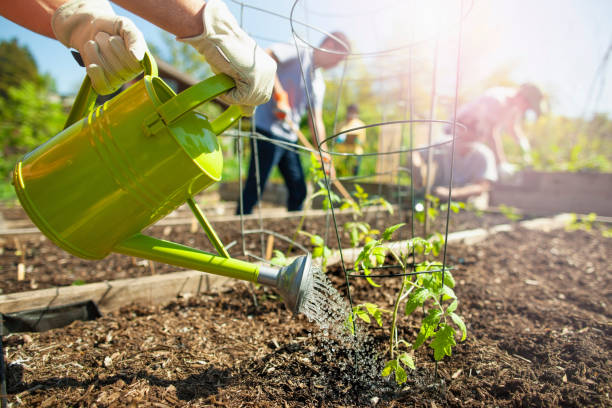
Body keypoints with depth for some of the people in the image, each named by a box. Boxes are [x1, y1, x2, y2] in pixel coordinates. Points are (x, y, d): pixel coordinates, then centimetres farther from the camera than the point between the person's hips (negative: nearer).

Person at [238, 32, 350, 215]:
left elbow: (316, 122, 16)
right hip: (268, 130, -8)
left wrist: (324, 157, 9)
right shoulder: (298, 53, -4)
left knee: (299, 191, 9)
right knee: (254, 190, -7)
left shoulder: (319, 84, 18)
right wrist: (280, 95, -21)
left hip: (290, 138, 9)